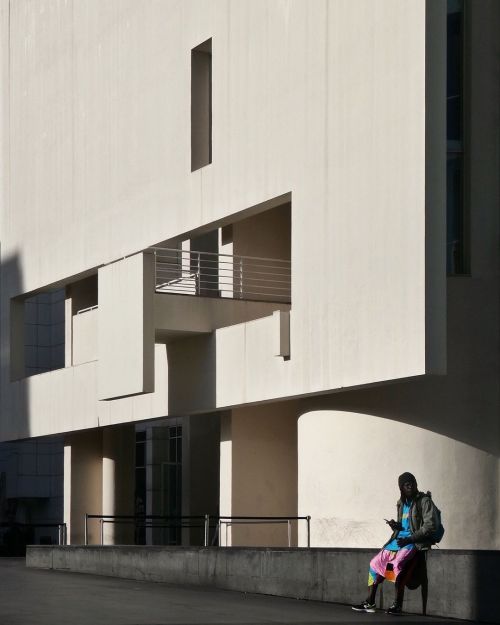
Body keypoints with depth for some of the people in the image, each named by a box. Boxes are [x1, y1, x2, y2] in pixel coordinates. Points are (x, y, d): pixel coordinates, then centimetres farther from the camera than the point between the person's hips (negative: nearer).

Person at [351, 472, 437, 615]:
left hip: (416, 541, -8)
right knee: (375, 562, -7)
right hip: (399, 538, 8)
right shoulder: (401, 503, 18)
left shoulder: (424, 501, -4)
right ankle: (369, 602, -2)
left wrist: (409, 539, -17)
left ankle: (398, 605, -28)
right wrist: (394, 525, 2)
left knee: (397, 563, -32)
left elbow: (430, 526, -12)